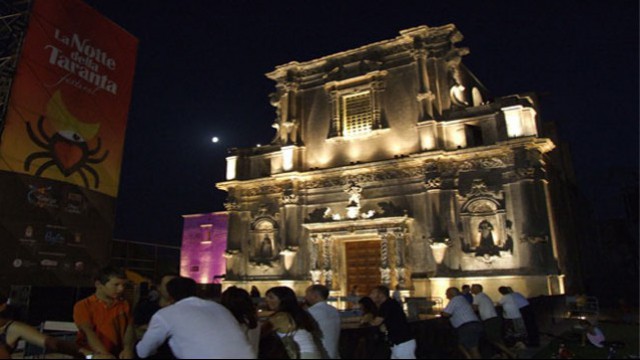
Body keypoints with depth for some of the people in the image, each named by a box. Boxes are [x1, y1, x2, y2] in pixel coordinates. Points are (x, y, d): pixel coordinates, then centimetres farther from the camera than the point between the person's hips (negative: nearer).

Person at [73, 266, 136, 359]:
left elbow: (129, 329, 3)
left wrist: (128, 349, -17)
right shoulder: (83, 306, 2)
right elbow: (88, 332, -11)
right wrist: (104, 354, -25)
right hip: (91, 355, -2)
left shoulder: (124, 305, 13)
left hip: (117, 355, 2)